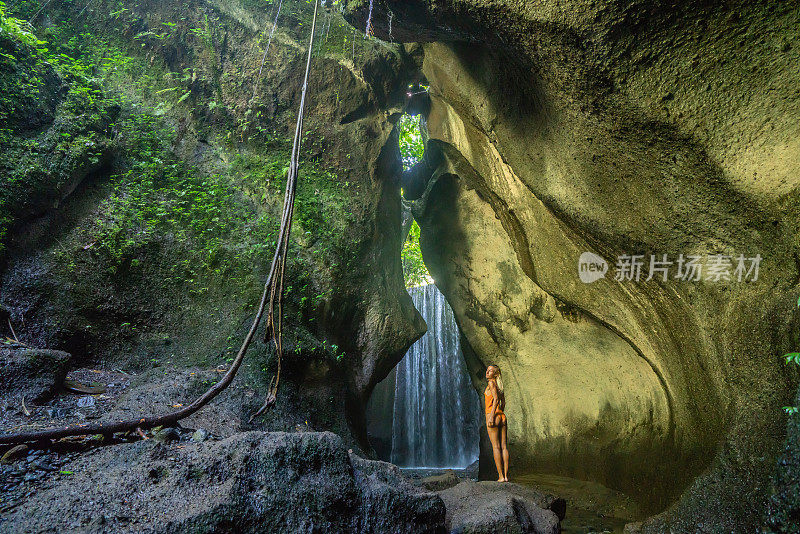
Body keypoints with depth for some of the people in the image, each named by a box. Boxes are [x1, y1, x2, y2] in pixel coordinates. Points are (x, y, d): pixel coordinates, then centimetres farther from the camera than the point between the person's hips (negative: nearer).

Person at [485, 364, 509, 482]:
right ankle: (506, 475, 7)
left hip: (492, 415, -8)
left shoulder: (491, 383, -6)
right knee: (504, 446, 5)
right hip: (502, 416, 8)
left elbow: (496, 399, -17)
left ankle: (501, 476, -4)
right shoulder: (499, 386, 17)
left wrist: (492, 415, -20)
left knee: (496, 447, -4)